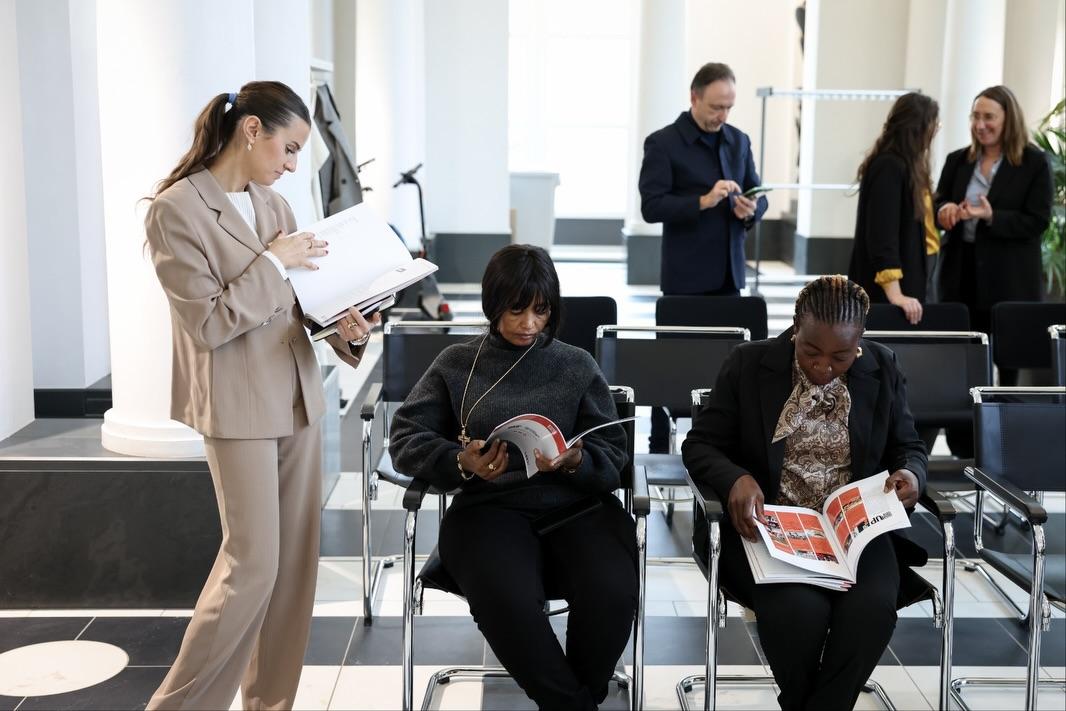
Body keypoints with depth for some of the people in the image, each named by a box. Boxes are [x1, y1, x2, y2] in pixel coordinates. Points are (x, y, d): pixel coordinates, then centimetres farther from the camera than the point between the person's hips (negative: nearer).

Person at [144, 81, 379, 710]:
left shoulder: (273, 205, 10)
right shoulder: (177, 210, -12)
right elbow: (208, 323, -16)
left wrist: (345, 328, -5)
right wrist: (274, 261, -14)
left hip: (299, 397, 7)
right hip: (239, 407, -7)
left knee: (297, 560, 9)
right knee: (253, 563, -6)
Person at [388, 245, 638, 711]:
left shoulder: (577, 366, 14)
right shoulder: (457, 363, 13)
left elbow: (614, 454, 9)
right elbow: (405, 436, 5)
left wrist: (576, 462, -15)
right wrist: (460, 463, -15)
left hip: (575, 503, 1)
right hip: (490, 507, -1)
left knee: (612, 593, -30)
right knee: (506, 599, -35)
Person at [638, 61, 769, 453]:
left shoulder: (739, 140, 11)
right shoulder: (663, 143, -6)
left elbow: (757, 195, 15)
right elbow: (651, 206, -14)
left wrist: (751, 209, -9)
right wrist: (703, 202, -25)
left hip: (728, 273, 5)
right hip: (685, 275, -5)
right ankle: (661, 449, 12)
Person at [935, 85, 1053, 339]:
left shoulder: (1034, 162, -2)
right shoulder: (957, 160, 11)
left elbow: (1038, 221, -7)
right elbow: (936, 205, 12)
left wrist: (991, 217, -21)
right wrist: (945, 210, -13)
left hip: (1010, 280, -3)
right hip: (960, 273, 4)